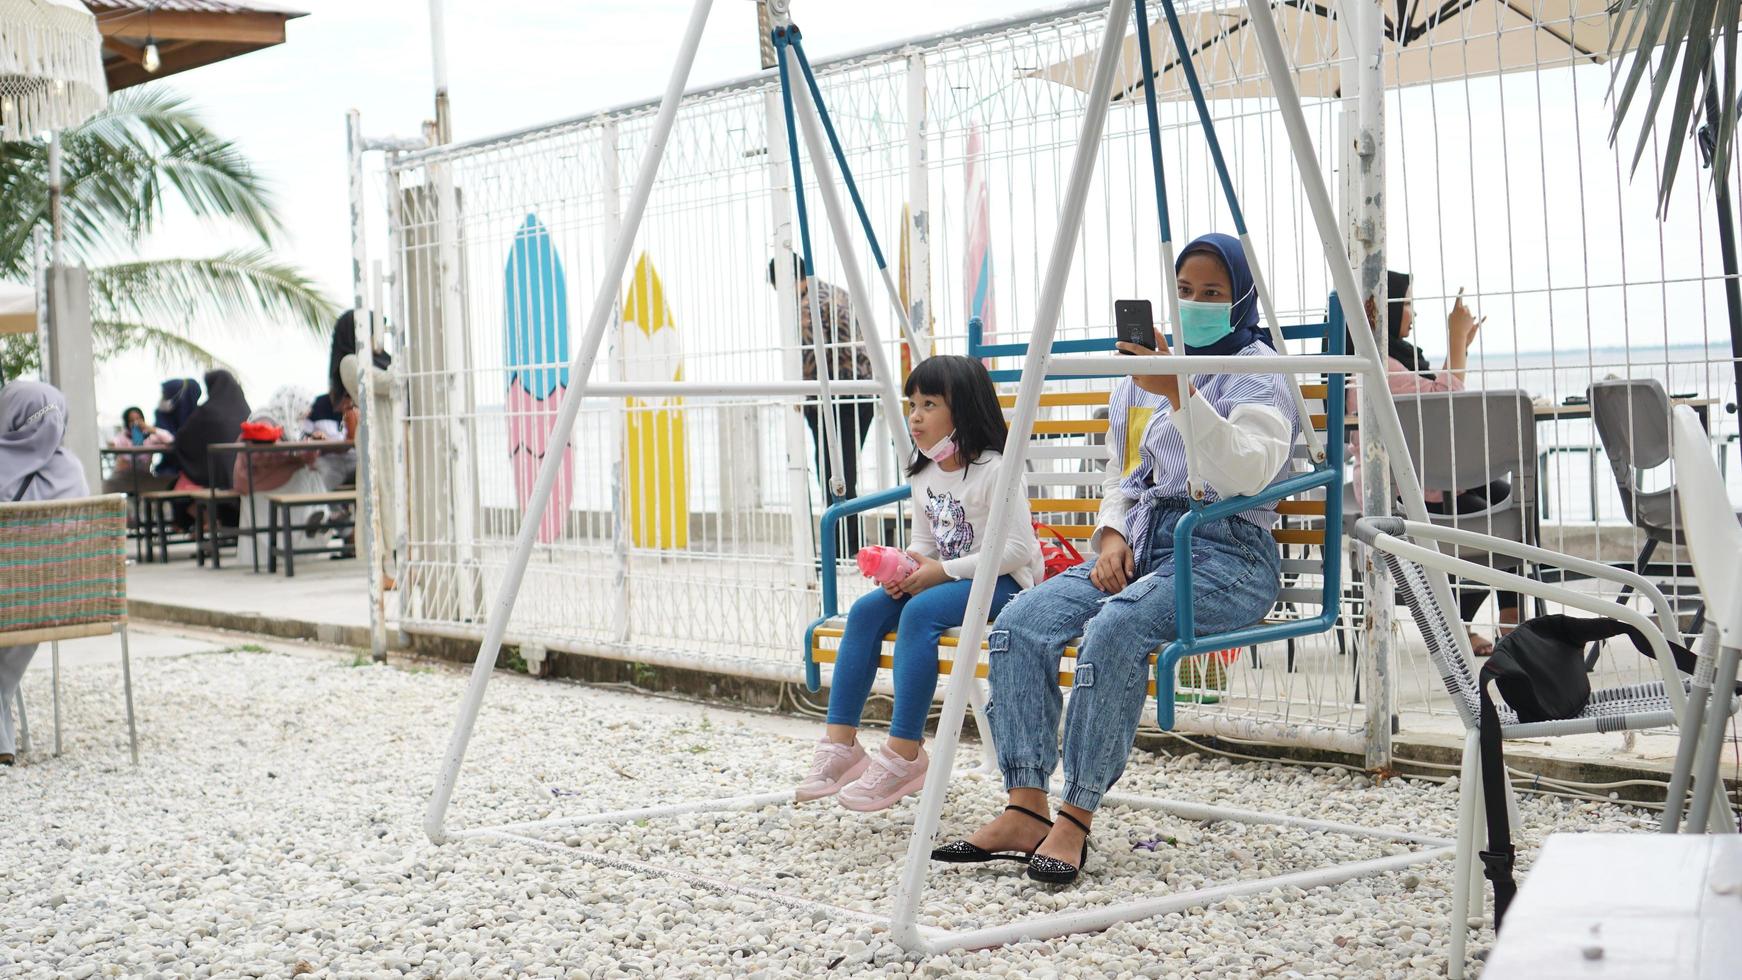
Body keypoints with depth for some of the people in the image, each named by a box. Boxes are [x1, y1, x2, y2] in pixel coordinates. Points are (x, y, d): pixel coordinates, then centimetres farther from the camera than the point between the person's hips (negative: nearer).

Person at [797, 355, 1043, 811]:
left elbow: (1017, 549, -22)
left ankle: (904, 753, -30)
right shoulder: (924, 475, 10)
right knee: (865, 611, -11)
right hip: (945, 579, 9)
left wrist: (943, 571, -22)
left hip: (1001, 583, -9)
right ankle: (839, 743, -13)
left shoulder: (993, 470, -16)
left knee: (920, 611, -33)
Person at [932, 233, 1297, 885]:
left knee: (1113, 631, -35)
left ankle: (1076, 820, -28)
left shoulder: (1259, 373, 1)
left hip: (1225, 552, -6)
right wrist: (1111, 538, 4)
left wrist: (1180, 393, -28)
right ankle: (1025, 813, -21)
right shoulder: (1143, 375, 21)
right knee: (1020, 622, -19)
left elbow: (1247, 473, -18)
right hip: (1140, 546, 7)